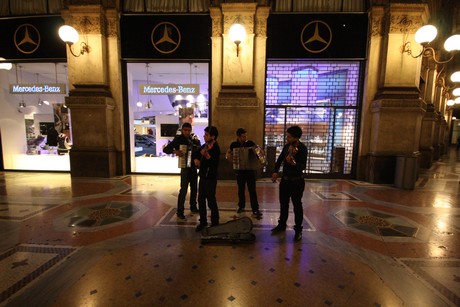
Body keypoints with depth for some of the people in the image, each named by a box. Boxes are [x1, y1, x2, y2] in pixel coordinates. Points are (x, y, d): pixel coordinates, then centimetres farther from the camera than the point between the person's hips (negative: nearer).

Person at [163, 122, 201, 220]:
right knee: (183, 190, -5)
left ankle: (193, 207, 32)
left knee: (194, 188, 15)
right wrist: (175, 151, -29)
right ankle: (180, 212, 6)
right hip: (185, 167, -5)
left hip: (194, 166, 5)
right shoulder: (178, 139, -8)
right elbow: (165, 149, -12)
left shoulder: (194, 139, 4)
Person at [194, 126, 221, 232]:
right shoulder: (205, 145, 9)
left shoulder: (215, 148, -14)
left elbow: (214, 163, -26)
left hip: (210, 178, -8)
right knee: (201, 200, 13)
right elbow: (197, 153, 24)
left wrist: (206, 154, -36)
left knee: (211, 201, 0)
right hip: (203, 176, 8)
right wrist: (196, 159, 6)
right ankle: (203, 221, 28)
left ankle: (215, 223, 17)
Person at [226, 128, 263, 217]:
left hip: (250, 169, -2)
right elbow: (228, 154, 12)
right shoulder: (234, 144, -2)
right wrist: (231, 158, -9)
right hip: (240, 170, 2)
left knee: (252, 190, -3)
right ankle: (241, 206, 33)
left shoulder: (250, 143, -7)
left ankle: (255, 210, 2)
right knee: (241, 189, 14)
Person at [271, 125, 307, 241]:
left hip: (296, 182, -6)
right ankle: (282, 225, 33)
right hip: (284, 180, 6)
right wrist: (275, 171, 4)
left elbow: (303, 166, -26)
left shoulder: (302, 148, -16)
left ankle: (298, 230, 21)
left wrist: (293, 163, -46)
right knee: (283, 204, 16)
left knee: (297, 205, 5)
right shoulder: (286, 146, 3)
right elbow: (280, 159, 15)